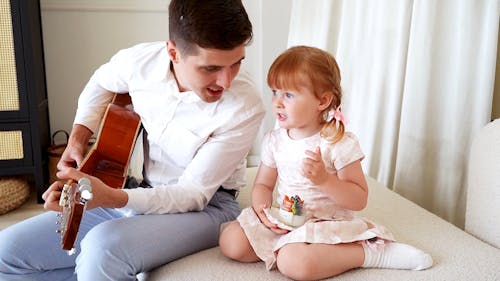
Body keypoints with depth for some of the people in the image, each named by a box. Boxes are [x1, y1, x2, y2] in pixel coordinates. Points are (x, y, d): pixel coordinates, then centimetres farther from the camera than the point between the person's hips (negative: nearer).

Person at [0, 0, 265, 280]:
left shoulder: (246, 107, -24)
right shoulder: (140, 61, -10)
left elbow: (195, 194, -19)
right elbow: (102, 82, 16)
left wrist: (113, 199, -33)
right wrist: (78, 138, 2)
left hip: (205, 207, -5)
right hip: (137, 193, 5)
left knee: (104, 247, -36)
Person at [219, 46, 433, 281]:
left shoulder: (340, 143, -13)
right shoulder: (273, 140, 3)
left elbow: (359, 200, -12)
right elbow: (263, 184, 12)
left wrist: (324, 179, -28)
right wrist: (262, 208, -11)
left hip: (325, 223, -5)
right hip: (281, 221, 5)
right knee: (231, 242, -14)